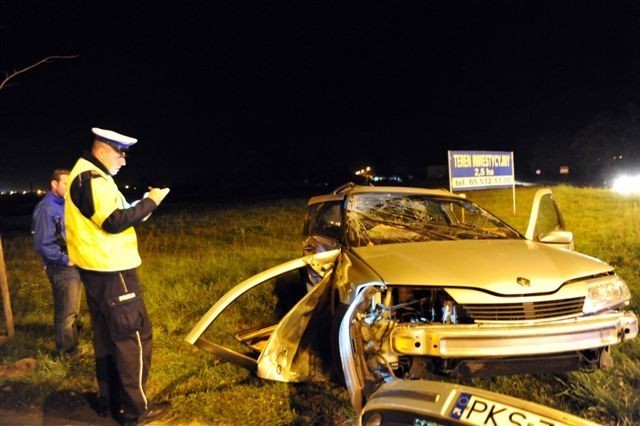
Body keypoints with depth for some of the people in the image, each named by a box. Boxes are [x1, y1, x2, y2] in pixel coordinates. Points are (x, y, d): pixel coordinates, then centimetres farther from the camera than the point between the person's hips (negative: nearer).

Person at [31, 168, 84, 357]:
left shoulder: (64, 205, 10)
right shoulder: (46, 208, -17)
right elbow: (43, 244, -21)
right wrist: (66, 260, -17)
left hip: (74, 265, 9)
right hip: (62, 268, -9)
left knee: (73, 310, 20)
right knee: (66, 312, 2)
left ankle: (73, 345, 35)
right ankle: (66, 352, 16)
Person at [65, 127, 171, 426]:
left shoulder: (85, 176, 16)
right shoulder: (92, 179, -18)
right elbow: (114, 222, -25)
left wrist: (141, 206, 5)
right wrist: (149, 202, -17)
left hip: (98, 270, 11)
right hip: (111, 271, -11)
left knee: (106, 336, 16)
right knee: (134, 336, -3)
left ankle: (110, 401, 28)